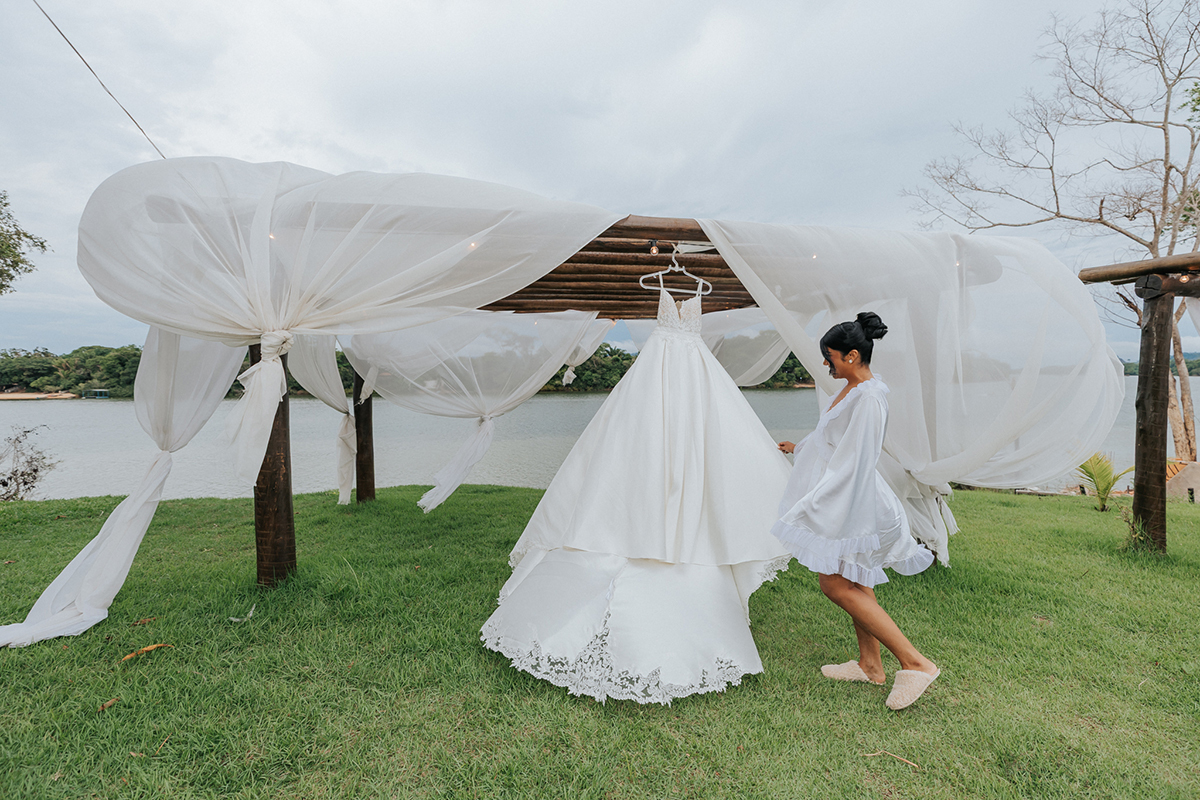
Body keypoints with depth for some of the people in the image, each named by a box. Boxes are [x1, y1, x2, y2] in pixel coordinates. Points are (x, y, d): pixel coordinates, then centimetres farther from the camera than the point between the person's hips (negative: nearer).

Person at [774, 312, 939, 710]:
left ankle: (915, 662, 2)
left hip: (849, 501, -10)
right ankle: (870, 664, 29)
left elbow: (855, 462, -25)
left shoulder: (869, 398, -22)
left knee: (837, 585, -5)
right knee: (855, 582, 16)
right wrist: (799, 447, 39)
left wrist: (812, 509, -24)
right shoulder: (853, 388, 9)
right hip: (844, 498, 10)